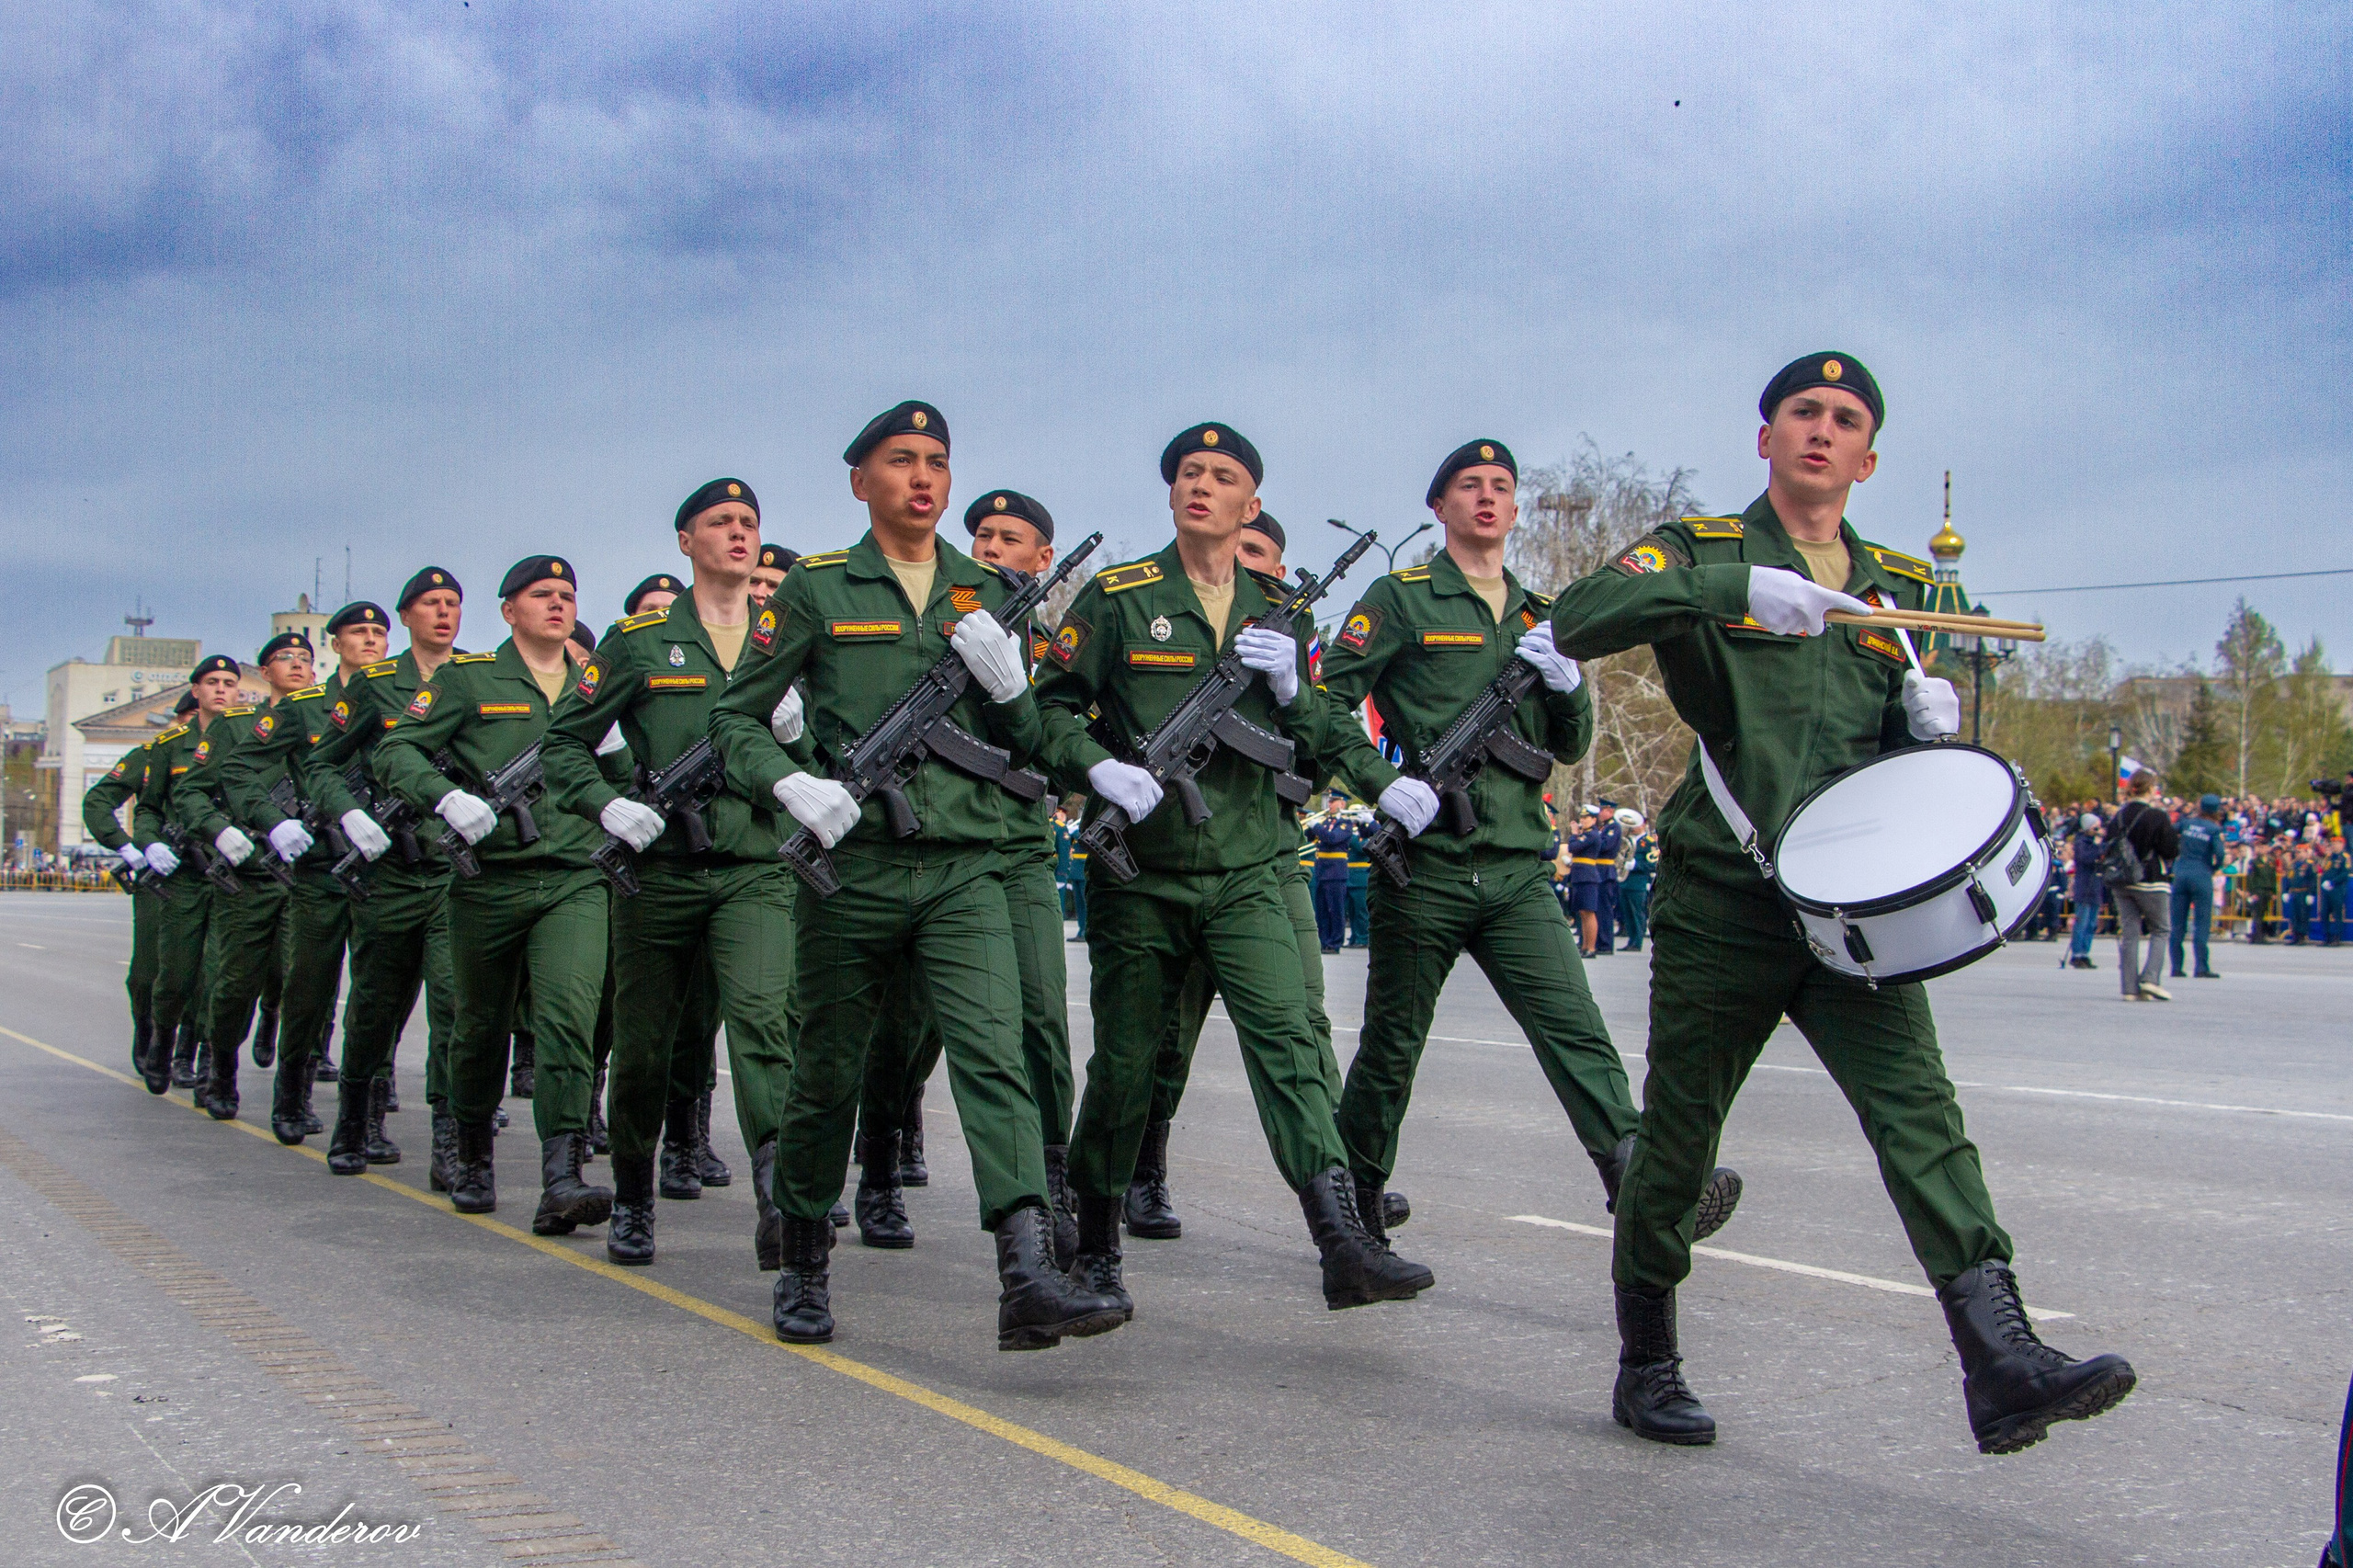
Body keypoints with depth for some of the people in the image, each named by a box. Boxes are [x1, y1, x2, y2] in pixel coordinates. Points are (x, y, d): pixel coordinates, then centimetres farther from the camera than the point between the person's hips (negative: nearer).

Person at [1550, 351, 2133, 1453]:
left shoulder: (1899, 587, 17)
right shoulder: (1699, 552, 4)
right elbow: (1577, 621, -15)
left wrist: (1929, 715, 0)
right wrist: (1737, 589, -28)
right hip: (1720, 906, -3)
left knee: (1918, 1110, -14)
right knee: (1676, 1137, 6)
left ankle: (2003, 1365, -22)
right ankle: (1646, 1367, 23)